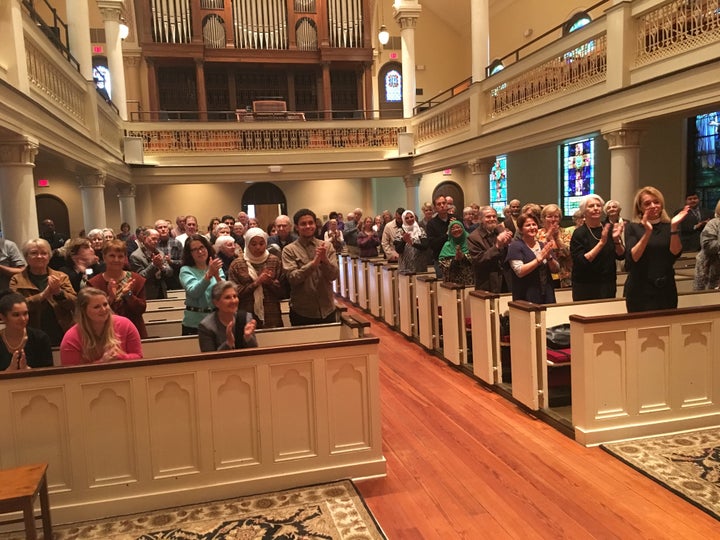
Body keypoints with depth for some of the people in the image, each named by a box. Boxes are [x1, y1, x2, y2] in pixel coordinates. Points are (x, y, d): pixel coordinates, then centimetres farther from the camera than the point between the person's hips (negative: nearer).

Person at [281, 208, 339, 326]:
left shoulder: (327, 246, 2)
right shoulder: (289, 250, -4)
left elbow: (334, 275, -5)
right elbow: (293, 278, -15)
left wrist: (325, 260, -24)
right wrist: (314, 263, -27)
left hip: (327, 310, 2)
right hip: (301, 312, -2)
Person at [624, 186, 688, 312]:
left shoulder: (669, 226, 4)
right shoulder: (632, 227, -3)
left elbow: (675, 252, -10)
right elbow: (633, 257, -15)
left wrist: (674, 227, -21)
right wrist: (648, 232, -24)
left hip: (666, 289, 2)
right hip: (639, 290, -2)